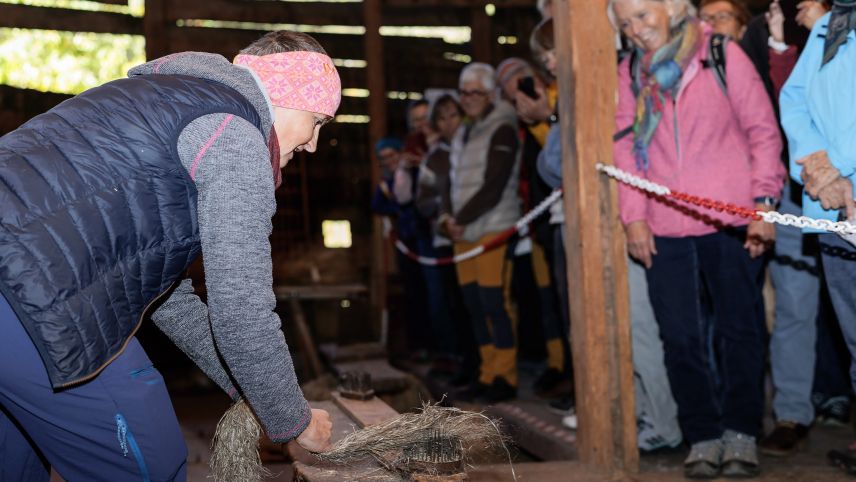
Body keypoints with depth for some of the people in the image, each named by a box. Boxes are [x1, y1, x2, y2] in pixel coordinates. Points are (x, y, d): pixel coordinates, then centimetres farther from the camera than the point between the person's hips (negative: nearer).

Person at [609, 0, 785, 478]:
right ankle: (703, 437, 17)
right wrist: (633, 215, -2)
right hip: (664, 229, 2)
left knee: (739, 329, 6)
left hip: (730, 221, -2)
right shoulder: (628, 74, 9)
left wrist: (764, 202, -7)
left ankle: (741, 433, 19)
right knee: (682, 337, 4)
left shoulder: (721, 54, 1)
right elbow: (625, 147, 7)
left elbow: (762, 128, 0)